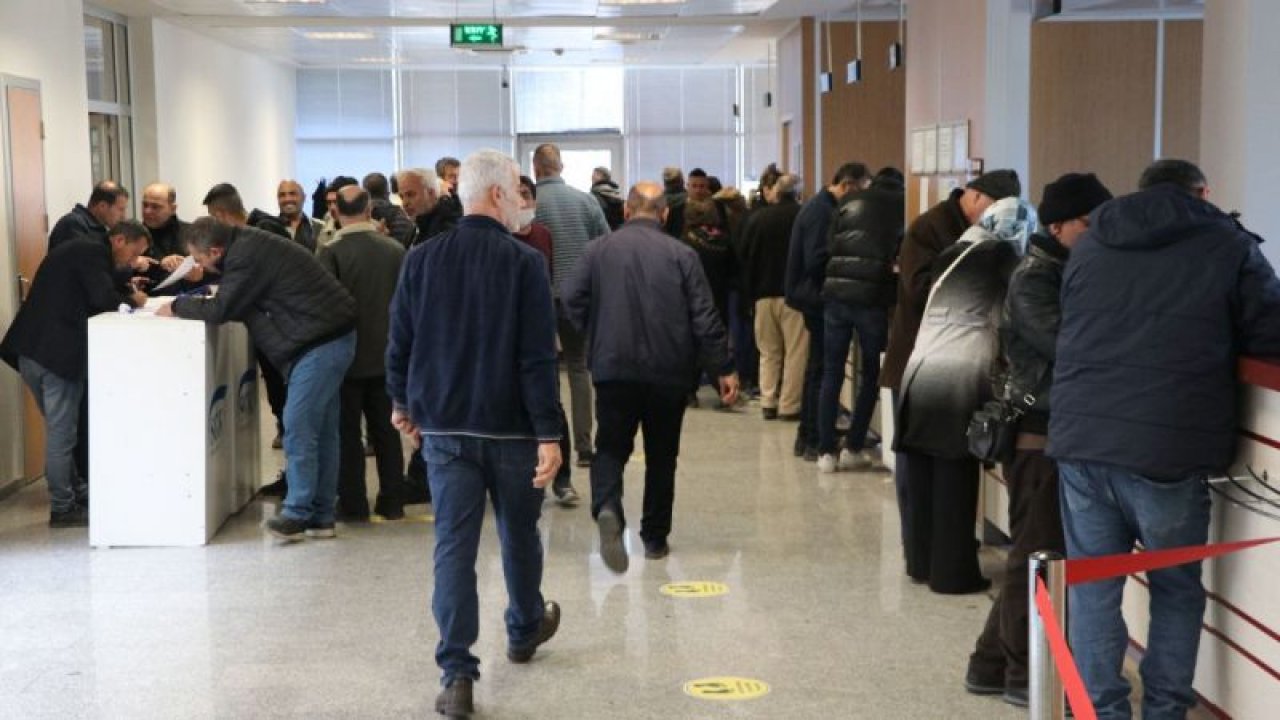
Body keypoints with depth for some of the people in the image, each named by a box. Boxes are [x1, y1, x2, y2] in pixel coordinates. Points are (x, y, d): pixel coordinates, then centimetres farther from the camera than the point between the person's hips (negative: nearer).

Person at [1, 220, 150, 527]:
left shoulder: (81, 249, 20)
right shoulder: (93, 251, -9)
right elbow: (103, 298, -19)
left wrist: (126, 290, 10)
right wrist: (132, 299, -2)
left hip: (33, 350, 10)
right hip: (57, 352, -10)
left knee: (59, 429, 17)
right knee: (62, 432, -2)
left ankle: (77, 493, 28)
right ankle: (63, 509, 5)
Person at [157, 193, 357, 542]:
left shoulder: (247, 255, -18)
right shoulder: (248, 245, 15)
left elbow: (221, 310, -19)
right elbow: (237, 304, 20)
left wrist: (177, 307, -4)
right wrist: (191, 302, 7)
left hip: (321, 341, -11)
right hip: (331, 338, 11)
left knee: (299, 427, -9)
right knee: (321, 429, 11)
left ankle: (298, 513, -6)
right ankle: (321, 516, 15)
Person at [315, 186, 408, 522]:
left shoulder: (331, 252, -15)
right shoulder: (395, 249, -4)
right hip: (386, 354, 3)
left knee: (347, 431, 6)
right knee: (385, 429, 12)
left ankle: (353, 504, 8)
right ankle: (392, 501, 16)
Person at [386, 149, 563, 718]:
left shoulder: (422, 259, 0)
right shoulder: (525, 262, -11)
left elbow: (400, 340, 7)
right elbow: (538, 356, -15)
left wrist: (402, 401, 22)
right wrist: (549, 433, -14)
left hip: (444, 425, 2)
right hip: (510, 426, -2)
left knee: (453, 544, 1)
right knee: (519, 533, 19)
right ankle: (525, 630, 41)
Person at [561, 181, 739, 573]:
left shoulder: (599, 250, 1)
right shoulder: (681, 254, -2)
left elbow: (570, 297, -6)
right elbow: (704, 317, -5)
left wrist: (595, 333, 11)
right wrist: (723, 368, 0)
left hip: (613, 368, 0)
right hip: (669, 372, 0)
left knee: (611, 447, 6)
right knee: (661, 455, 12)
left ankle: (607, 509, -23)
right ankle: (655, 538, 18)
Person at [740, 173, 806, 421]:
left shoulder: (756, 218, 5)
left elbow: (744, 258, 8)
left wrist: (750, 293, 14)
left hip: (764, 294, 4)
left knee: (768, 352, 12)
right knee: (796, 352, 0)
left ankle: (768, 403, 7)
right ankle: (790, 405, -2)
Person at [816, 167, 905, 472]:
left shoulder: (850, 202, 14)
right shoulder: (902, 205, 6)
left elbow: (829, 247, 12)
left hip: (835, 294, 3)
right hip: (872, 298, -2)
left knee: (831, 374, 8)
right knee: (871, 375, 13)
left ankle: (826, 452, 5)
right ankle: (853, 449, 11)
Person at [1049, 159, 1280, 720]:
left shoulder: (1090, 243, 18)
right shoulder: (1229, 244, 3)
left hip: (1081, 438, 3)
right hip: (1169, 447, -3)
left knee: (1092, 586, 12)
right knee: (1176, 589, 14)